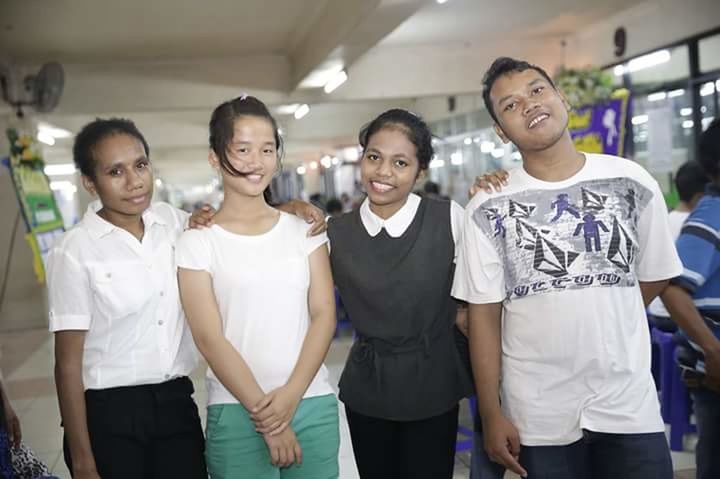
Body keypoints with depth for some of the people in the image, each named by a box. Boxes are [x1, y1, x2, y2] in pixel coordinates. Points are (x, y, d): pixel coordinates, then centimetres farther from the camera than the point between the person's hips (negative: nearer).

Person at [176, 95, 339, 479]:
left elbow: (324, 315, 1)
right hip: (236, 413, -2)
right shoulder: (197, 242, -2)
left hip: (313, 404, 2)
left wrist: (291, 394, -11)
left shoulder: (304, 228, 6)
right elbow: (209, 338, -7)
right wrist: (263, 412, -11)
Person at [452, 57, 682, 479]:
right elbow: (484, 315, -4)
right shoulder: (488, 210, -6)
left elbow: (654, 277, 10)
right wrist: (491, 414, -5)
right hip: (538, 415, -1)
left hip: (630, 404, 1)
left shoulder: (633, 183, -1)